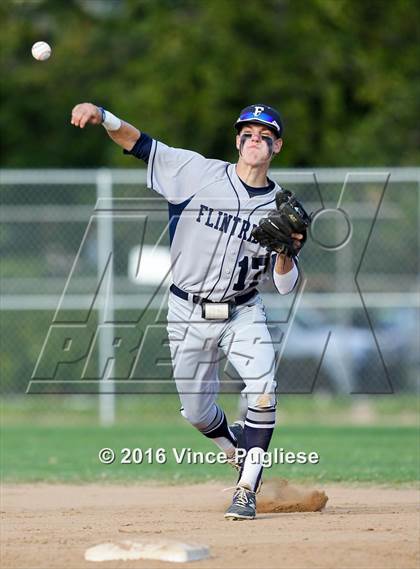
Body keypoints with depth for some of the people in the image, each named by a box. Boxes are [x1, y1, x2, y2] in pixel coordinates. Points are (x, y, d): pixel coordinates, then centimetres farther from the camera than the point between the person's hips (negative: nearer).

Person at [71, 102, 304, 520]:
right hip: (188, 313, 0)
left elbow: (285, 286, -3)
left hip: (242, 313, 0)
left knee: (263, 394, -22)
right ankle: (241, 453, 39)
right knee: (197, 412, 8)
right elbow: (139, 144, -11)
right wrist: (101, 115, -28)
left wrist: (286, 251, -24)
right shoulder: (200, 173, -6)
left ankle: (247, 490, -13)